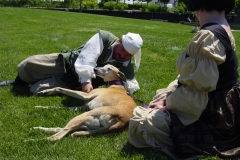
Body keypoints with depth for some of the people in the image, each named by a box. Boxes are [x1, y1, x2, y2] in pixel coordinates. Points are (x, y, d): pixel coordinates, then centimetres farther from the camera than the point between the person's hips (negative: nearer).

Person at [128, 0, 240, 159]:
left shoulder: (208, 36, -26)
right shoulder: (223, 30, 6)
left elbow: (196, 88, -28)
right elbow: (189, 76, 8)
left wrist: (167, 105, -12)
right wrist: (167, 96, 2)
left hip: (211, 116, -10)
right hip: (218, 106, 10)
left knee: (139, 123, -12)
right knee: (161, 96, 25)